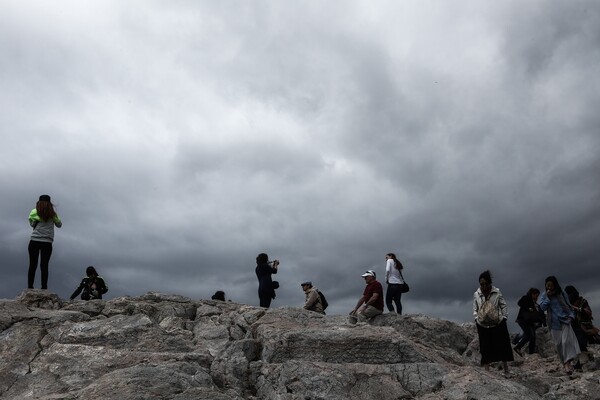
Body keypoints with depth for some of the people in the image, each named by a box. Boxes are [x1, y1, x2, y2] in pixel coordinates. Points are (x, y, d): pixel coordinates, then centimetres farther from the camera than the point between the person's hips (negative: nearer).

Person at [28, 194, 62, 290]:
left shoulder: (34, 212, 1)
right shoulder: (52, 214, 4)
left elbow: (32, 224, 14)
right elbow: (59, 224, 18)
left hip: (34, 241, 0)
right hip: (47, 243, 0)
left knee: (32, 265, 4)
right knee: (44, 266, 1)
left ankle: (30, 287, 1)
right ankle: (44, 288, -3)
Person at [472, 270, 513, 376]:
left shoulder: (497, 292, -7)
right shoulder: (476, 294, -3)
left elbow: (503, 306, 1)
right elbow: (475, 309, 7)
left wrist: (504, 318, -4)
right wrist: (477, 319, -3)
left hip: (498, 324, -1)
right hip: (483, 326, 1)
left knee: (502, 346, 4)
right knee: (485, 348, 3)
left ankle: (506, 370, 17)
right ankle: (487, 370, 9)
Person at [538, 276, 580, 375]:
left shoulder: (561, 294, 4)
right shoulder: (544, 295, 4)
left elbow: (568, 306, 11)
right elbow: (542, 307, -8)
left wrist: (571, 315, -3)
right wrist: (548, 297, -14)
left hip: (565, 320, -1)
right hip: (554, 323, 1)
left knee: (566, 341, -15)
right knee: (558, 344, 1)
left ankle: (568, 363, -19)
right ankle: (565, 363, 11)